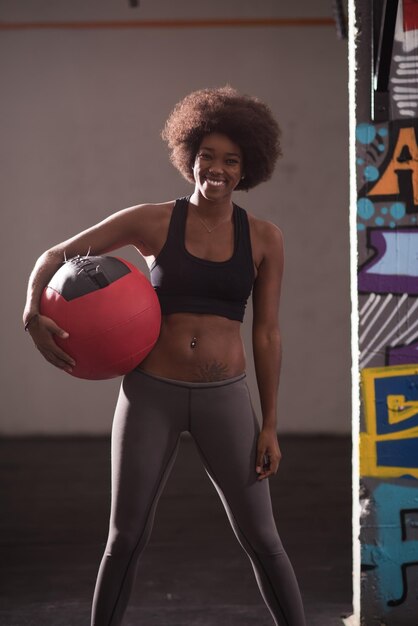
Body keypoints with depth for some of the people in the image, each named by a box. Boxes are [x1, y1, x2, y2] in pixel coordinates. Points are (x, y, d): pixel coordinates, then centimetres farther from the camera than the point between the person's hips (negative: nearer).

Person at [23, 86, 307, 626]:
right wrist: (32, 312, -19)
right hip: (151, 394, 0)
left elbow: (267, 335, 3)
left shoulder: (263, 239, 0)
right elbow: (56, 256, 1)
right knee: (126, 539, 6)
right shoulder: (152, 222, -3)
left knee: (261, 540, 4)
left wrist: (270, 425, 0)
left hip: (225, 398, 0)